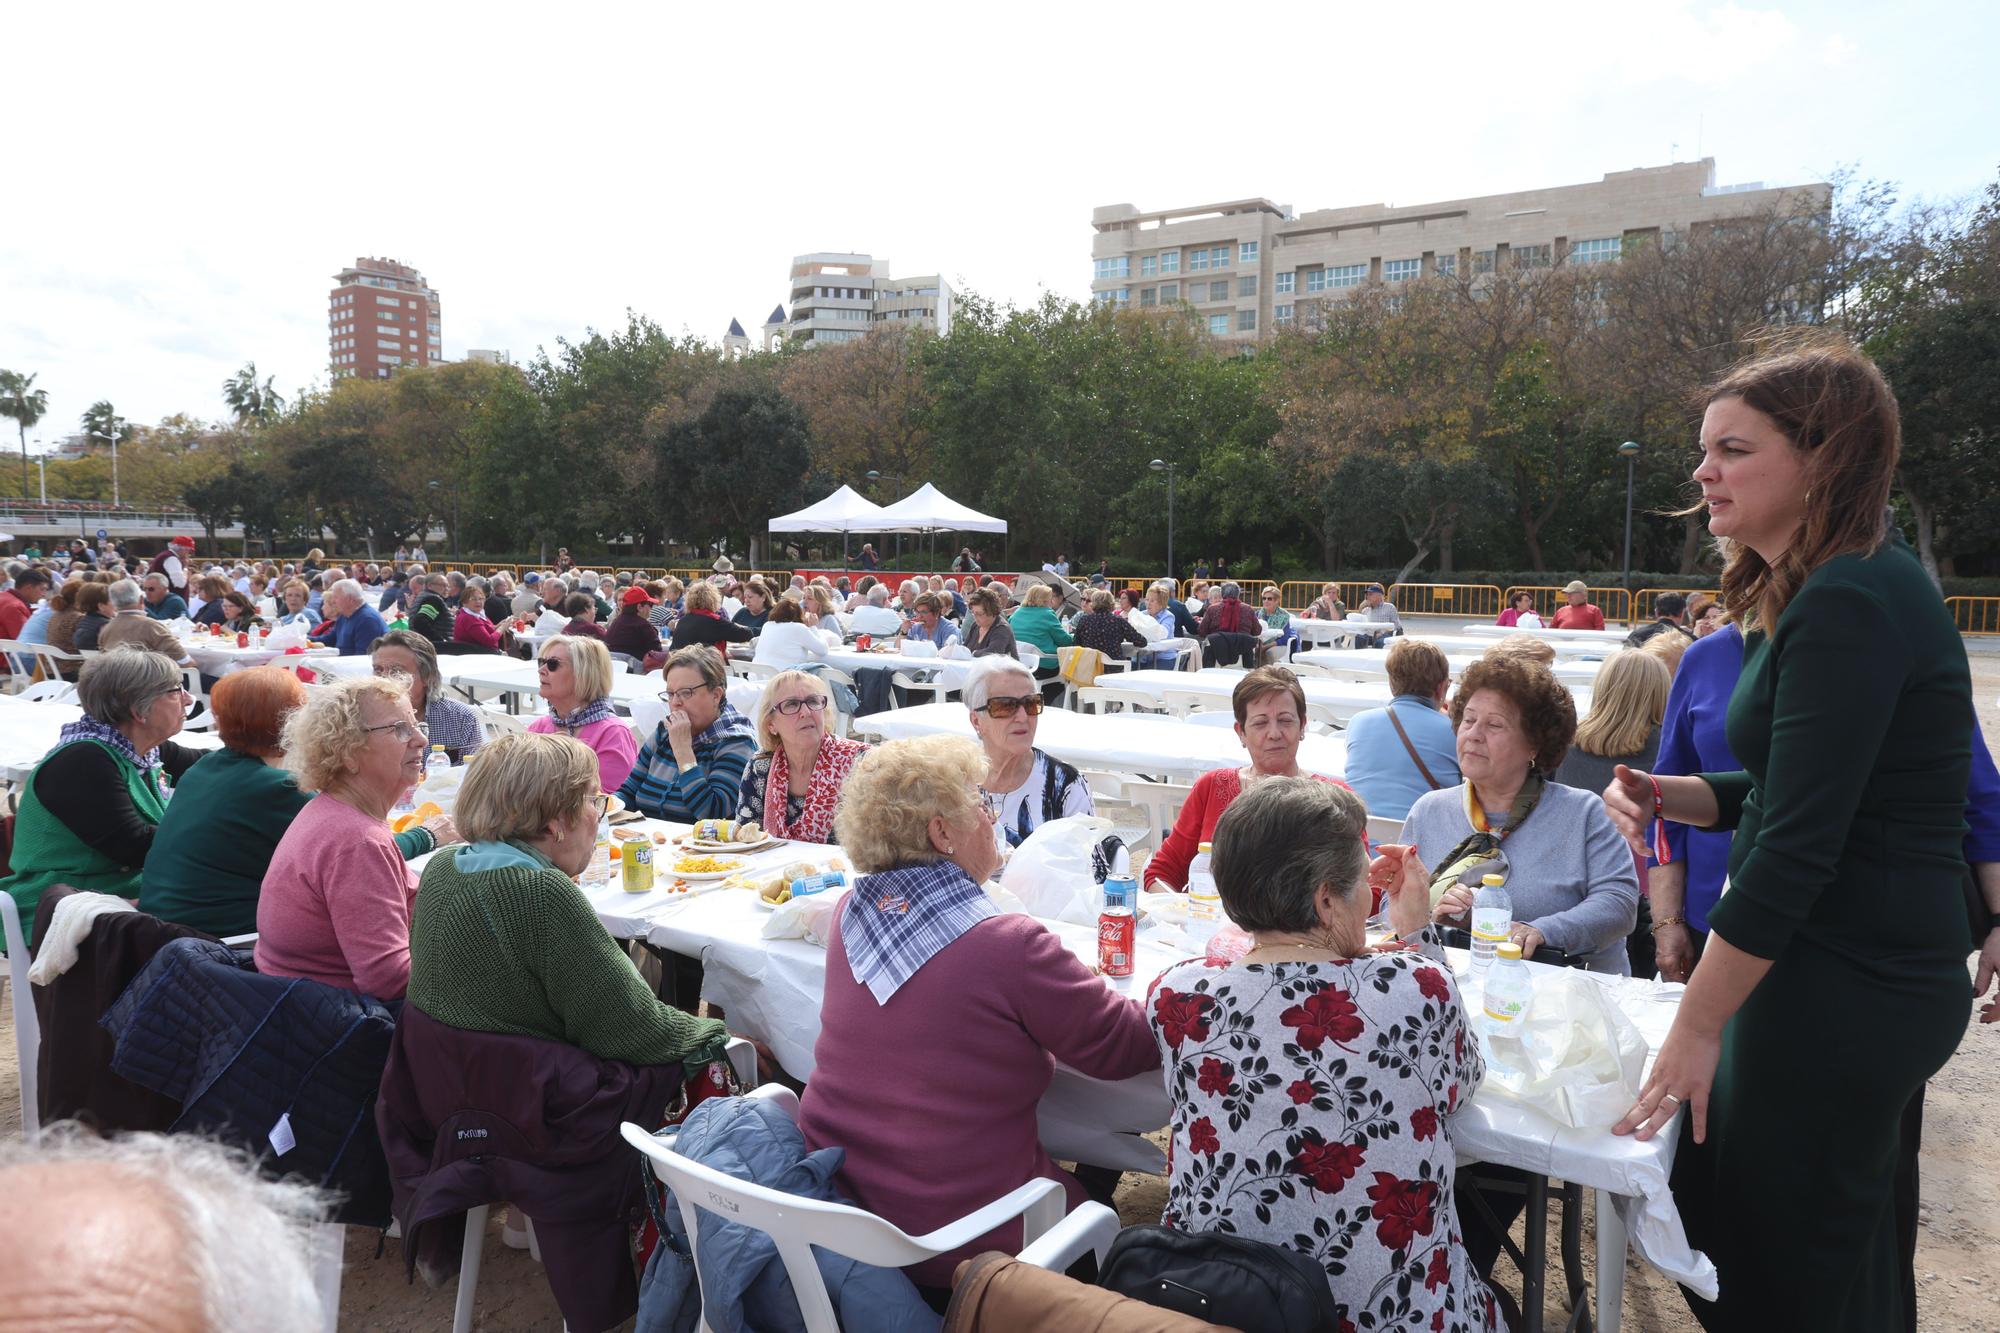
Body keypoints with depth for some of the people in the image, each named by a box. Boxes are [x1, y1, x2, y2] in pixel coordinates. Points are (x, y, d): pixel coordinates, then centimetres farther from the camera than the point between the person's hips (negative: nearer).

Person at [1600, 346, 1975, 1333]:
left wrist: (1697, 1026, -18)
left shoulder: (1849, 610, -21)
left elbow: (1796, 849, -23)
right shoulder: (1820, 593, 10)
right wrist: (1666, 796, 0)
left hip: (1848, 985, -10)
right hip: (1845, 966, 10)